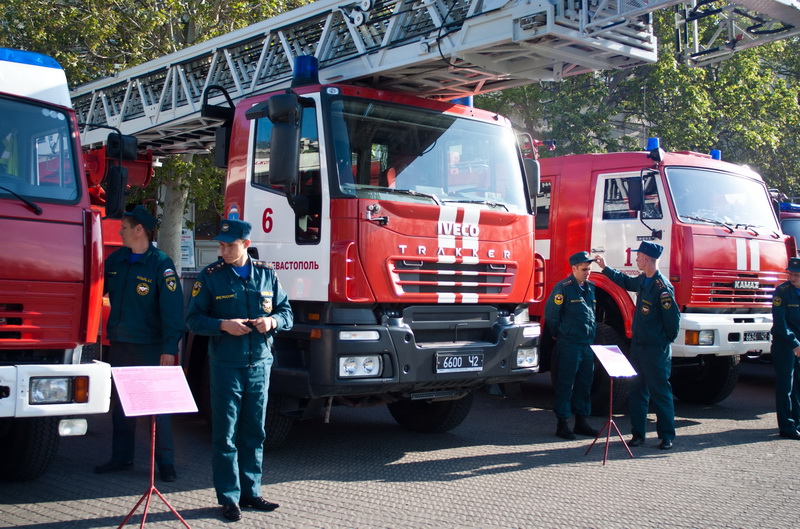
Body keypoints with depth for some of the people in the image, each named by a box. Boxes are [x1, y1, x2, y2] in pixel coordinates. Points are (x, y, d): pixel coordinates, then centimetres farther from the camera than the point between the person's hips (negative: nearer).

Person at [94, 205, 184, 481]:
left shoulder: (161, 264, -11)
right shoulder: (116, 259, 7)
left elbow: (172, 308, -16)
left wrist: (170, 347, -22)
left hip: (150, 347, -6)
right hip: (119, 344, 6)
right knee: (120, 402, 12)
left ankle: (165, 462, 7)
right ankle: (121, 456, 24)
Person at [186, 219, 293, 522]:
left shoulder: (266, 274, 7)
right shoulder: (210, 276, -2)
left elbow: (286, 312, 11)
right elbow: (194, 319, -2)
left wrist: (273, 321, -10)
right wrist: (223, 325, -18)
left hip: (260, 364, 3)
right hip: (226, 365, -3)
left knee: (254, 432, 11)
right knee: (226, 434, 0)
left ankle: (250, 492, 22)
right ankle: (229, 497, 8)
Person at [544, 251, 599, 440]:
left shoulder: (591, 287, 12)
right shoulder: (563, 288, -11)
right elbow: (551, 313, -9)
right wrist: (559, 335, 2)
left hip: (588, 344, 7)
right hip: (569, 345, -7)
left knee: (584, 384, 12)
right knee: (565, 385, -2)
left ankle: (581, 422, 22)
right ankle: (562, 424, 5)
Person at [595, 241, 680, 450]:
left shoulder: (662, 286, -19)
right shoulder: (642, 280, 8)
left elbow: (673, 316, -18)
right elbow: (625, 281, 30)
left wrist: (667, 339, -6)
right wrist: (605, 268, 33)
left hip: (656, 350, -9)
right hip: (638, 346, 9)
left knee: (660, 393, 0)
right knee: (637, 392, 11)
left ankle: (667, 436, 10)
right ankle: (638, 434, 19)